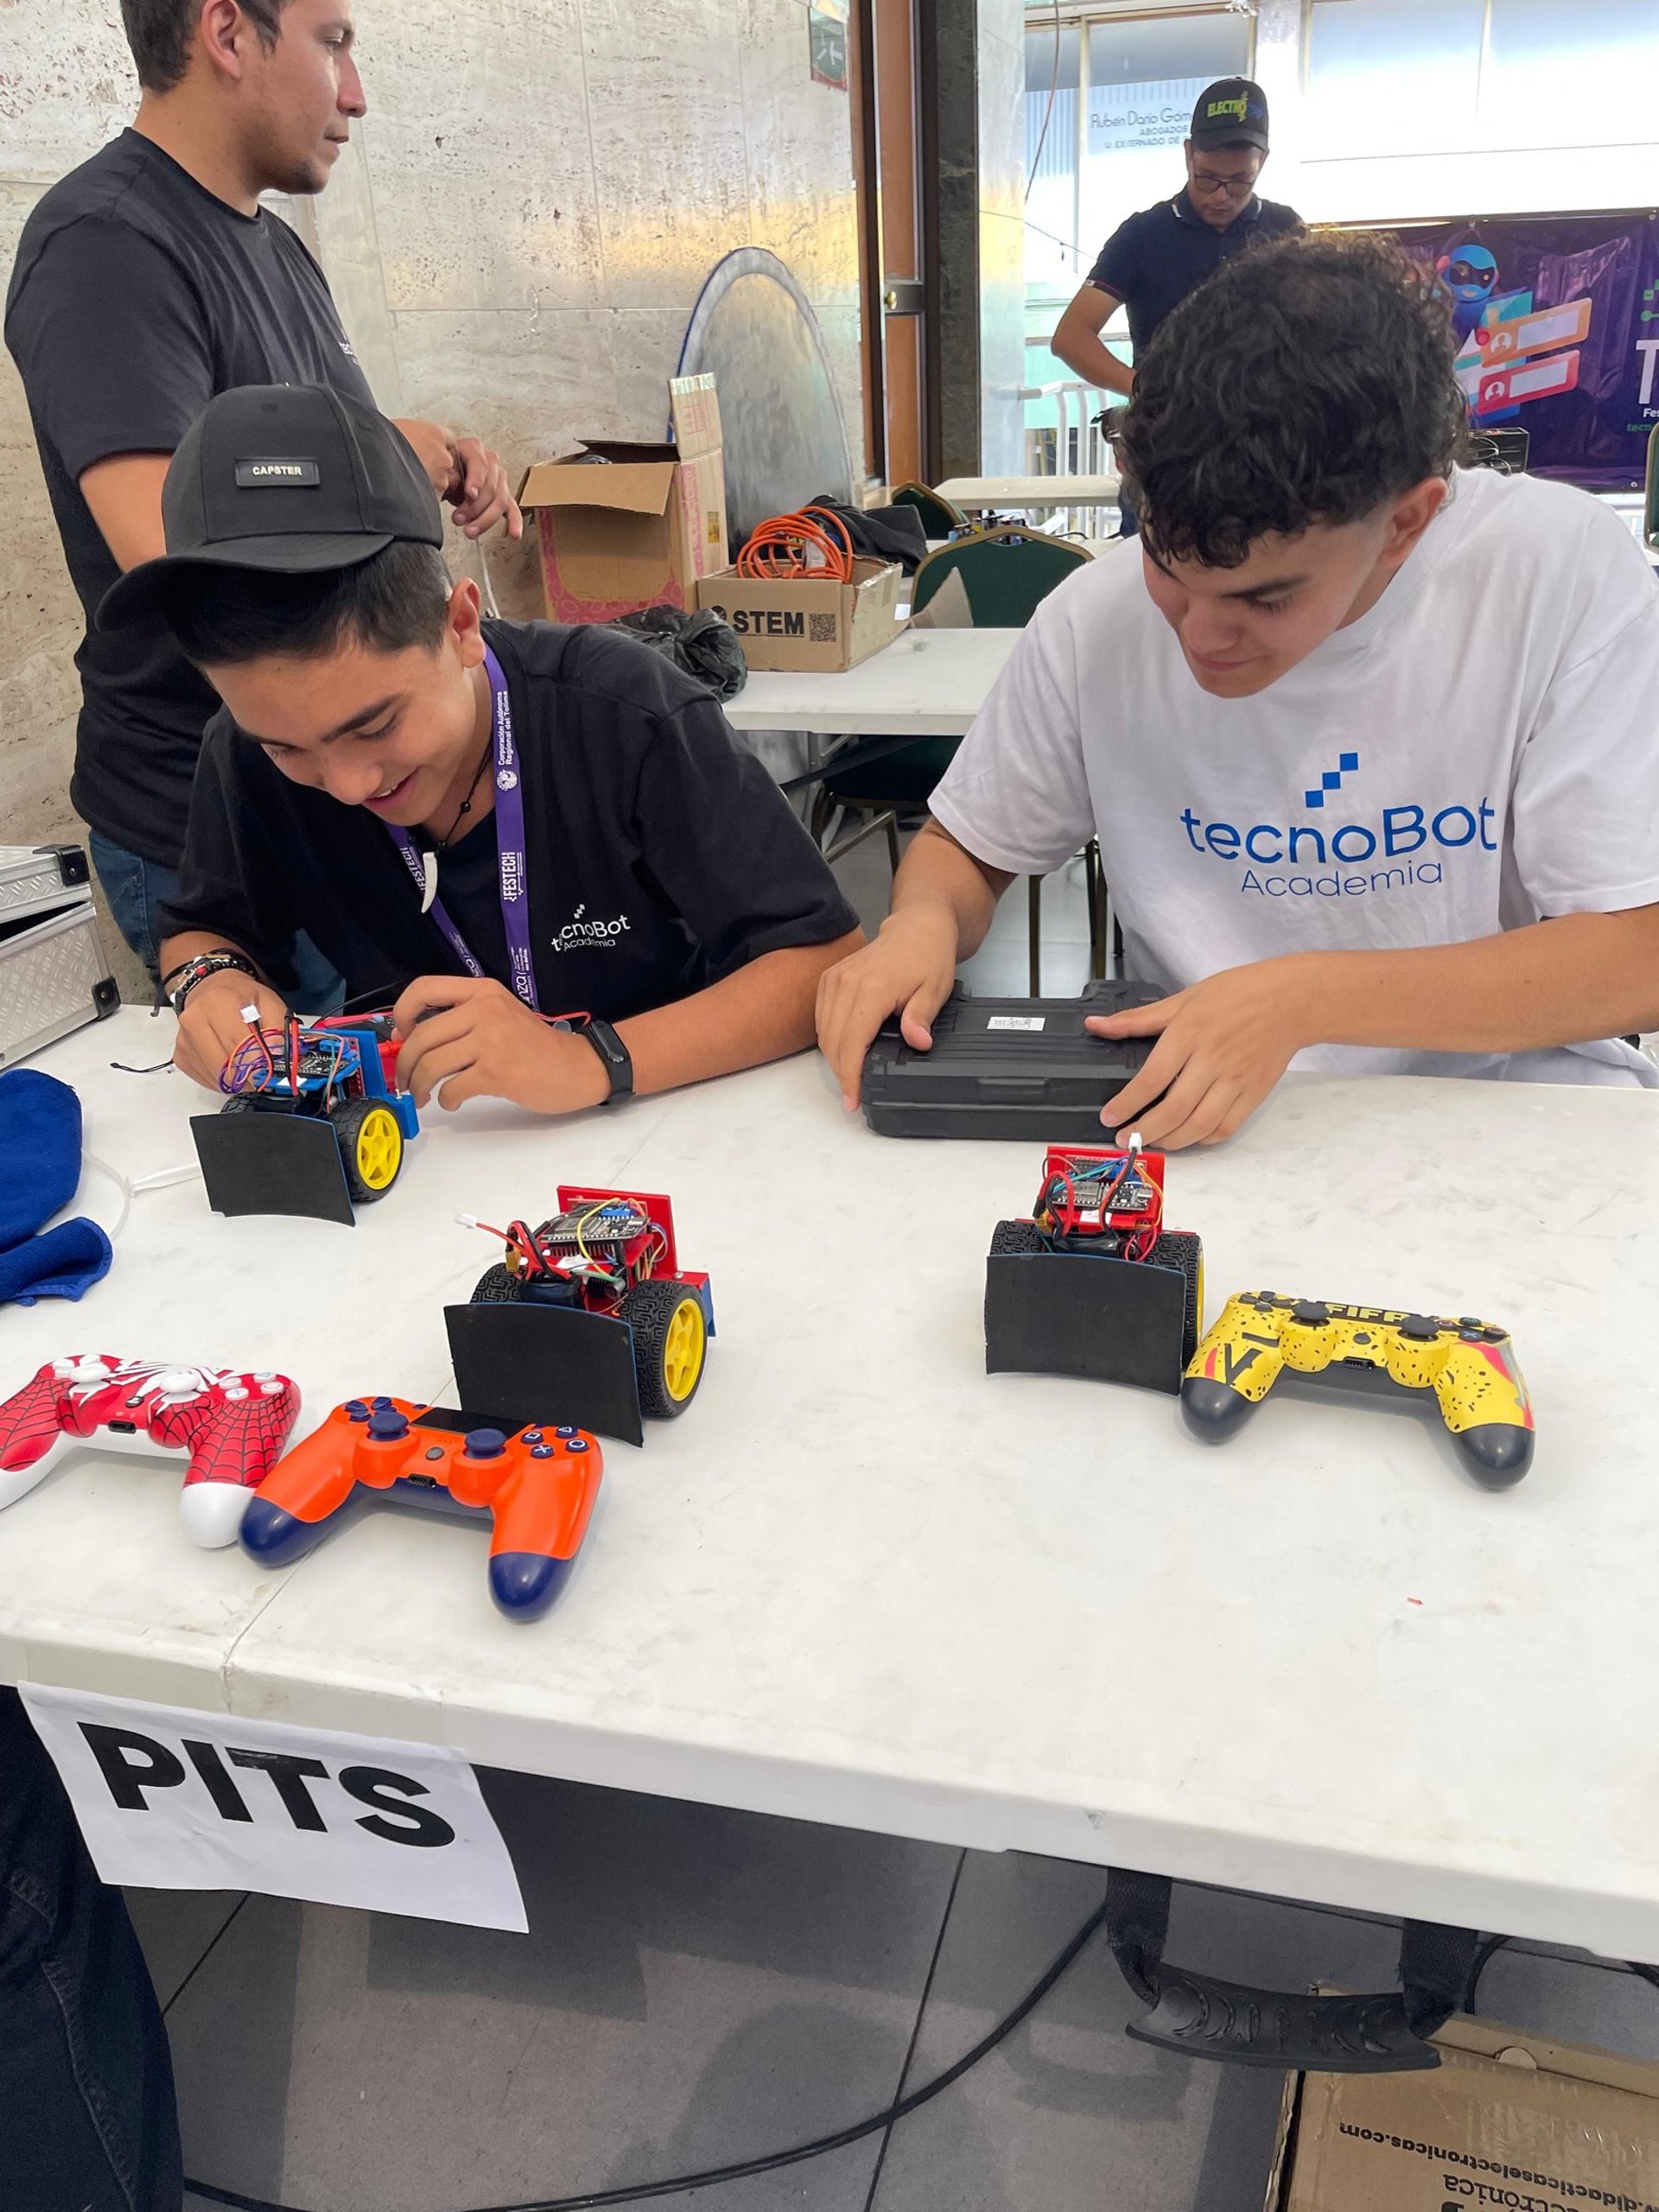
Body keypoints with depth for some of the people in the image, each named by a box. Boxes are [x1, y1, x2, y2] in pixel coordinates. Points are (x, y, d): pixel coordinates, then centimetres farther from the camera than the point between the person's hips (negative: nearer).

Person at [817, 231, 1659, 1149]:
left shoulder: (1567, 569, -13)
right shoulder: (1094, 620, -7)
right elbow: (963, 851, 7)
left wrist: (1307, 997, -23)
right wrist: (922, 922, -16)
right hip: (1204, 1127, 1)